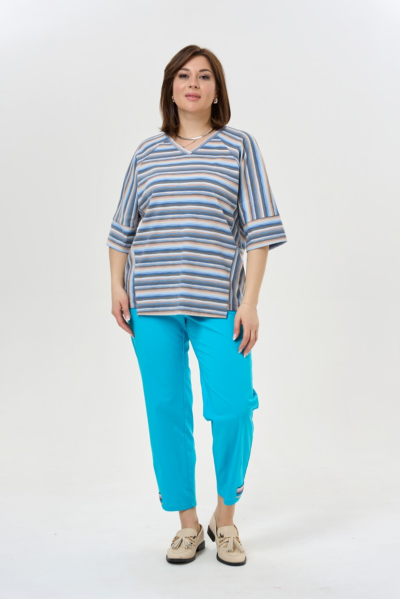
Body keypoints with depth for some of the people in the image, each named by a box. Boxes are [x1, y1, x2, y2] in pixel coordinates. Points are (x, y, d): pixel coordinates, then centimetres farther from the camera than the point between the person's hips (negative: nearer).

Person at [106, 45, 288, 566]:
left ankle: (226, 518, 20)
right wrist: (117, 287, 5)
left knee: (231, 410, -6)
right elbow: (123, 228, 16)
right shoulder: (146, 153, 12)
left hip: (218, 303, -2)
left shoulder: (239, 147, 5)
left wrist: (250, 300, -7)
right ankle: (187, 523, 22)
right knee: (166, 412, 5)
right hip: (151, 304, 2)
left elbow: (259, 229, 0)